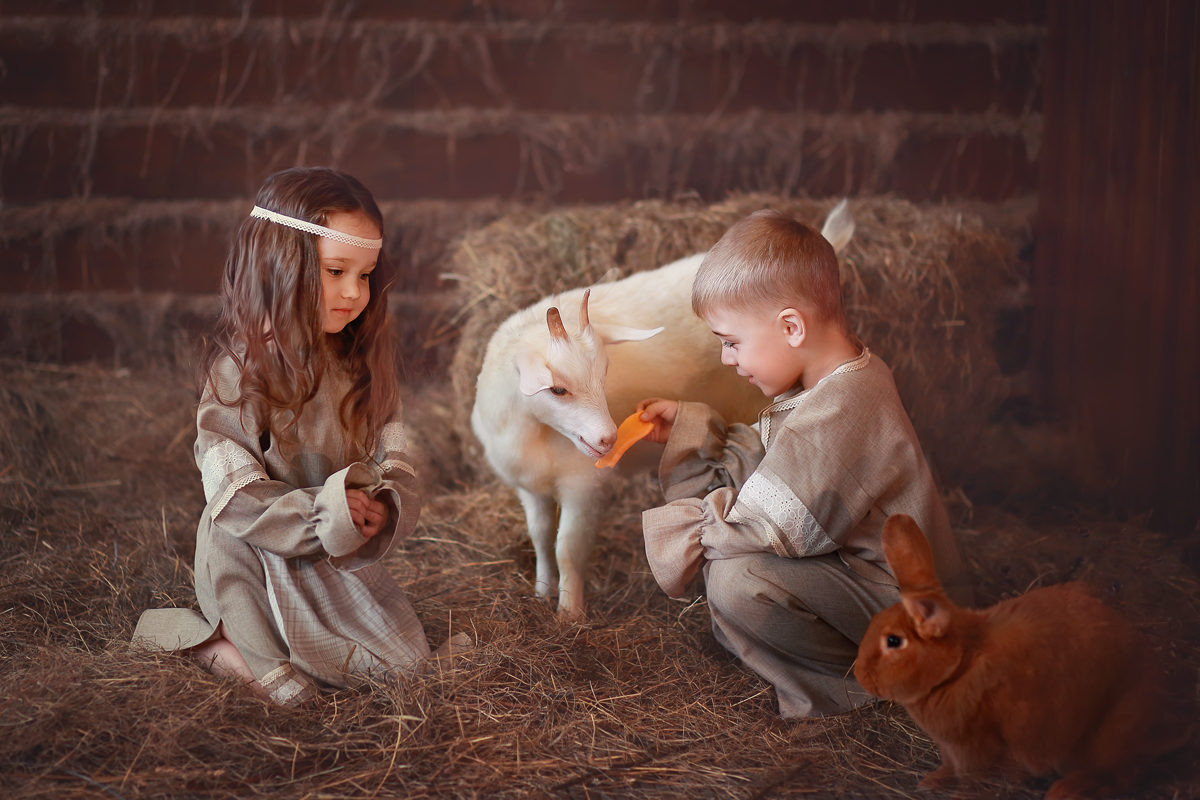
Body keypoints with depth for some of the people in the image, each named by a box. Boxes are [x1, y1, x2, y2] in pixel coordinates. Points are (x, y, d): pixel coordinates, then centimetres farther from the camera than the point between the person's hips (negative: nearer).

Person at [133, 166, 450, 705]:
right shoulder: (239, 368, -18)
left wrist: (385, 507, -23)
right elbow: (233, 497, -21)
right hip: (260, 557, -6)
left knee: (407, 657, 9)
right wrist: (326, 513, -29)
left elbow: (393, 459, -1)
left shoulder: (363, 362, -1)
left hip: (341, 555, 7)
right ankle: (223, 636, 9)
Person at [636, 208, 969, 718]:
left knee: (735, 580, -27)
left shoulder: (836, 419, -31)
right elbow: (758, 462, 15)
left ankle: (849, 680, -7)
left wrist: (672, 530, -12)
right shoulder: (837, 382, 4)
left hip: (898, 604, -11)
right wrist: (688, 424, 10)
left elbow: (762, 526, -28)